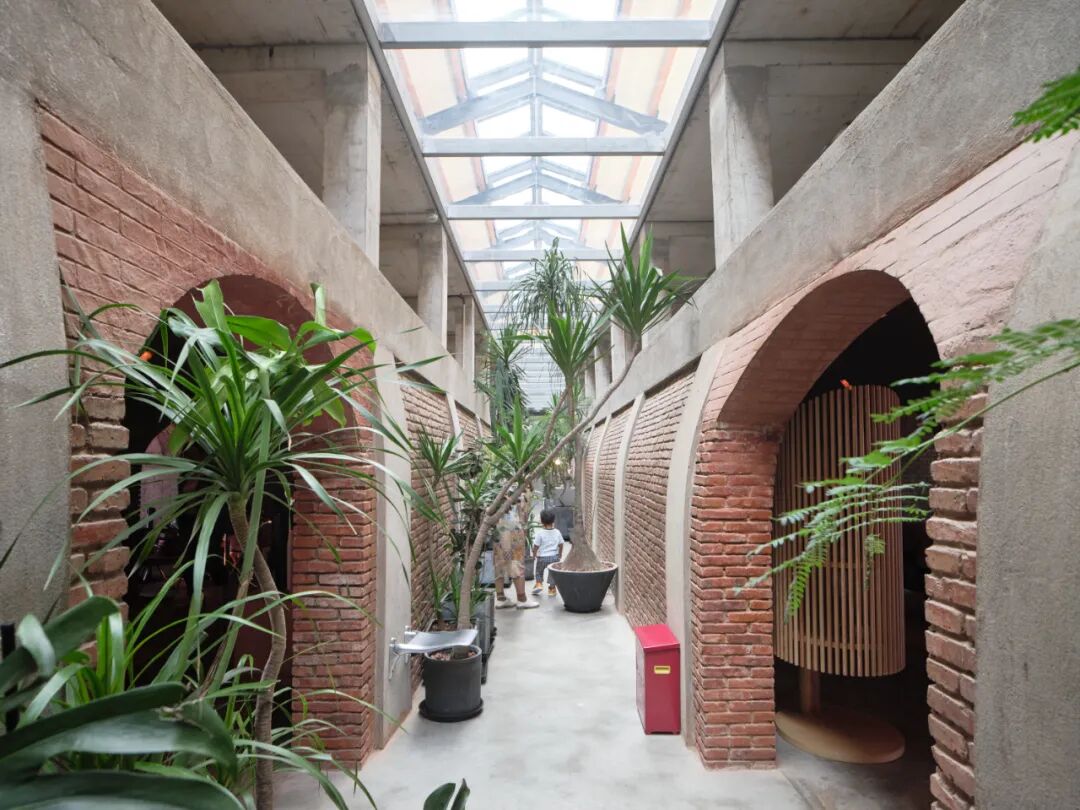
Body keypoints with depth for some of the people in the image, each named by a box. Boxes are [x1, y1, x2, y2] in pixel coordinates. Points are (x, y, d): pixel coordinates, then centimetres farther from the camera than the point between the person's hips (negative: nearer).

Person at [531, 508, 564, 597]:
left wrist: (534, 554, 5)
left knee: (539, 571, 21)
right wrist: (560, 554, 21)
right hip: (554, 556, 3)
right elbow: (560, 544, 6)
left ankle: (539, 584, 12)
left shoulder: (539, 533, -15)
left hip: (542, 557, -2)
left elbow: (536, 545, -12)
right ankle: (551, 589, 16)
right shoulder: (557, 532, -3)